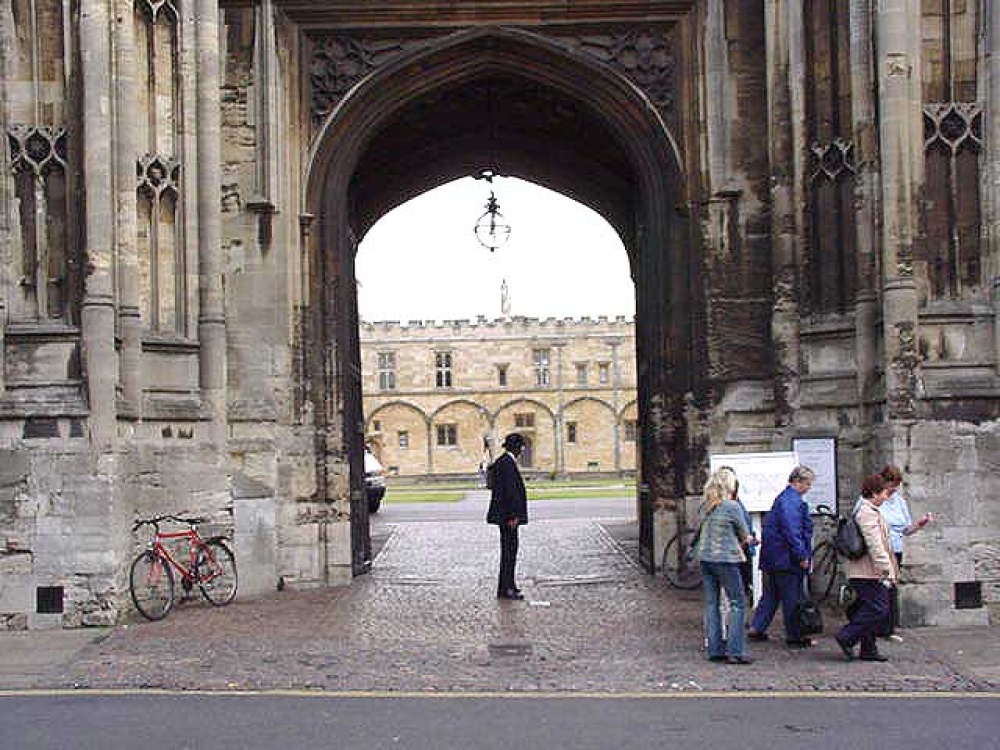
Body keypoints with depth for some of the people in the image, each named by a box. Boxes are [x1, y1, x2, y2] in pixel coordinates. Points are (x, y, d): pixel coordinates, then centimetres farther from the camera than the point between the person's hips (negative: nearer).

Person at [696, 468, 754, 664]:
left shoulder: (705, 507, 7)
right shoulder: (732, 506, -12)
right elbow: (745, 534, -2)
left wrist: (740, 539, 15)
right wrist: (742, 539, 20)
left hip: (705, 558, 7)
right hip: (725, 559, -7)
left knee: (711, 604, 10)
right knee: (738, 603, 1)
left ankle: (715, 650, 12)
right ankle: (734, 651, -4)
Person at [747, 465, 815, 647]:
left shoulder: (783, 498, 16)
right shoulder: (792, 501, -18)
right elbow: (792, 531, -24)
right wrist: (802, 556, -19)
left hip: (773, 556, 10)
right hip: (787, 557, -10)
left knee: (771, 594, 15)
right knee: (792, 598, -1)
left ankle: (756, 629, 16)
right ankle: (794, 636, 6)